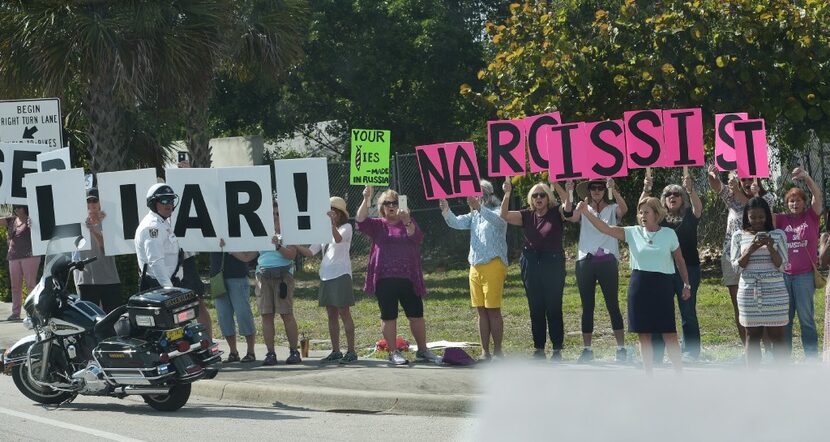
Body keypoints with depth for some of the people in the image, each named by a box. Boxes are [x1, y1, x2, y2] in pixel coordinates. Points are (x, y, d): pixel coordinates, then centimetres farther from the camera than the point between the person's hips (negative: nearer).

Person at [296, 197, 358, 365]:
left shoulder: (346, 227, -1)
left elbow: (338, 239, -24)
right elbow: (310, 252, 13)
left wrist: (331, 222, -36)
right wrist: (296, 245, -2)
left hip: (341, 275, -7)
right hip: (326, 276, 7)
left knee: (344, 313, -8)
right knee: (331, 315, 8)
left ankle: (351, 351, -7)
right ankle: (335, 352, 13)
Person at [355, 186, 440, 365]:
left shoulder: (408, 223, 11)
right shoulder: (378, 225, 8)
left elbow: (417, 237, -7)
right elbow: (361, 220, -10)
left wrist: (407, 222, -25)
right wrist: (366, 199, -22)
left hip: (408, 279, 1)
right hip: (385, 280, -1)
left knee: (417, 315, 5)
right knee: (388, 317, 2)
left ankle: (422, 351, 18)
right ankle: (393, 353, 10)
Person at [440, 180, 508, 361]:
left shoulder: (498, 211, -4)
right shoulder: (474, 215, 17)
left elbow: (498, 220, -26)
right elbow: (456, 223, 5)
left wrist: (478, 207, -39)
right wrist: (446, 211, -15)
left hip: (493, 265, -7)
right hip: (475, 266, 7)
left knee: (493, 310, -7)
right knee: (481, 311, 7)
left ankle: (498, 351, -2)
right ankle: (485, 352, 10)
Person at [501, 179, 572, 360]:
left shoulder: (556, 213, -1)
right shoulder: (526, 216, 7)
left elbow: (567, 202, -19)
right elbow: (505, 215, -3)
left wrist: (555, 183, -30)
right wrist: (507, 194, -16)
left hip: (553, 264, -3)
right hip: (531, 264, 3)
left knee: (554, 308, -3)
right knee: (535, 309, 7)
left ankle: (557, 350, 2)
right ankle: (538, 349, 14)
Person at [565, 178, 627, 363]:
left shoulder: (612, 209, 7)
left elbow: (623, 210, -16)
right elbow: (569, 217, -9)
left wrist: (613, 189, -30)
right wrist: (568, 193, -21)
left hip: (607, 261, -2)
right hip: (585, 262, 2)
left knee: (613, 305, -2)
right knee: (587, 307, 6)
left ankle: (621, 348, 2)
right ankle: (587, 349, 10)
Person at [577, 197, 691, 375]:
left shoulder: (669, 234, 1)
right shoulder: (633, 233, 3)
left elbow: (679, 260, 11)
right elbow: (607, 229, -7)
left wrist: (686, 284, 13)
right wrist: (586, 213, -18)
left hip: (662, 285, -2)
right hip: (639, 285, 2)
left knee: (669, 334, -3)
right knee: (644, 334, 6)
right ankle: (648, 375, 14)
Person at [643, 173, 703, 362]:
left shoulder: (689, 217, 4)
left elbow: (698, 208, -16)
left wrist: (690, 189, -33)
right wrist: (646, 190, -20)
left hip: (688, 268, -2)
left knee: (688, 312, 2)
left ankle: (690, 351, 7)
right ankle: (656, 353, 2)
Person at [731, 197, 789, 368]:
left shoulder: (778, 235, 1)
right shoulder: (739, 236, 4)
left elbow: (782, 266, -2)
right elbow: (736, 267, 0)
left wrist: (770, 247, -17)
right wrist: (751, 248, -14)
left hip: (775, 293, -1)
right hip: (749, 293, 1)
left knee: (777, 336, -1)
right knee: (752, 335, 6)